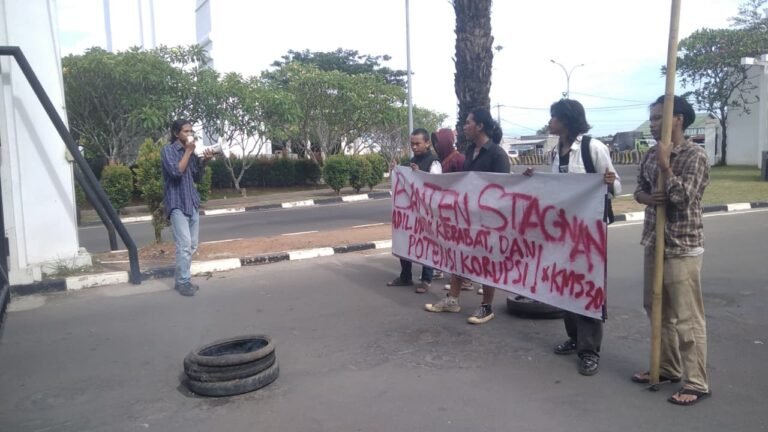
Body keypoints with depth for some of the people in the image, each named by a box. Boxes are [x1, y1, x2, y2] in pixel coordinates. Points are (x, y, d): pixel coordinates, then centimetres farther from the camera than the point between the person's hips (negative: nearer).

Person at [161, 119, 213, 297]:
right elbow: (176, 171, -20)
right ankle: (183, 282, -5)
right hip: (177, 204, -7)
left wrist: (204, 161, 0)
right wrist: (188, 152, -13)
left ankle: (181, 280, 17)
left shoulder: (191, 151, 13)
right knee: (184, 245, -13)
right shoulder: (168, 150, -5)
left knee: (192, 246, 8)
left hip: (193, 203, 7)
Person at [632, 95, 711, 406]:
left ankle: (697, 383, 9)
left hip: (682, 248, -8)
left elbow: (683, 198, -21)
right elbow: (639, 189, 14)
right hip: (654, 244, 8)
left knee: (687, 318, -2)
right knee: (657, 310, 15)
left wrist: (665, 165, -17)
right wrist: (648, 198, -8)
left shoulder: (695, 156, -13)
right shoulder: (651, 155, 9)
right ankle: (668, 368, 30)